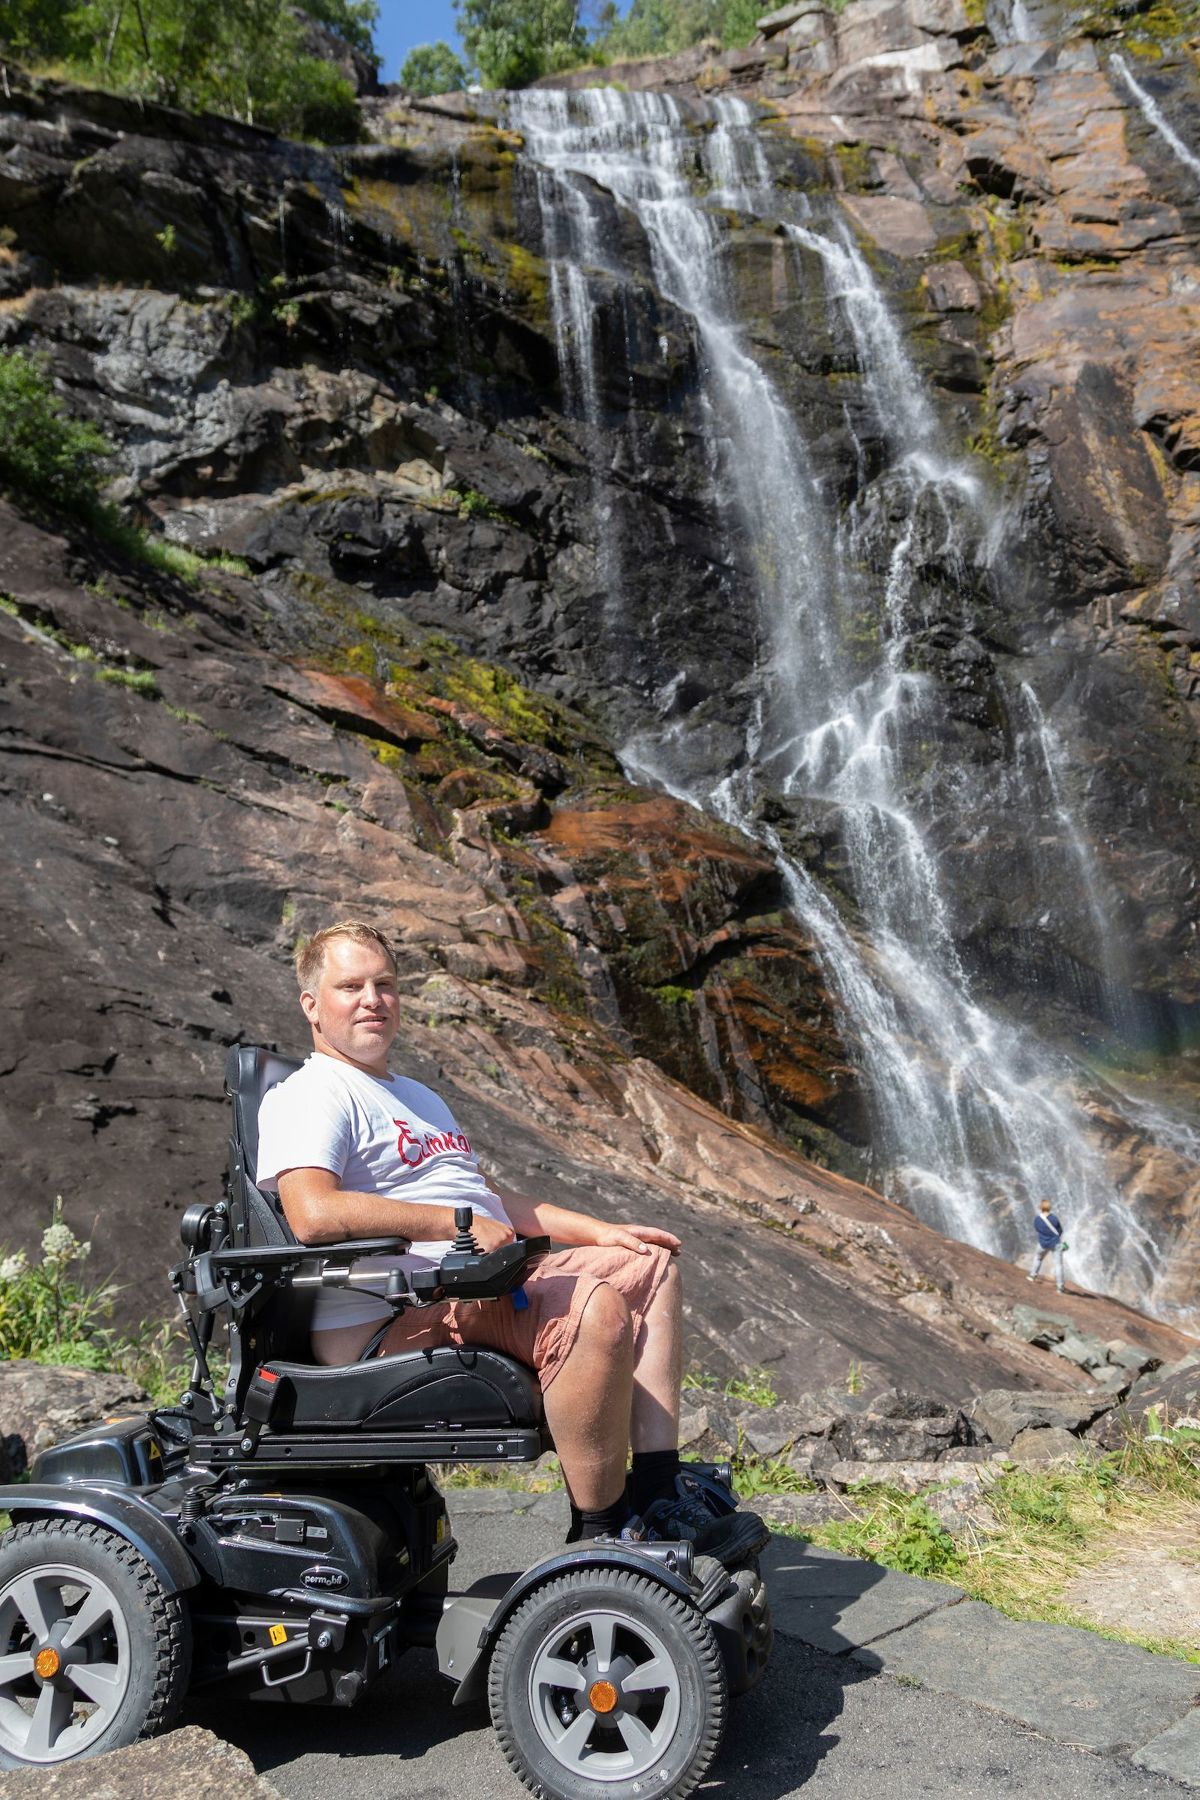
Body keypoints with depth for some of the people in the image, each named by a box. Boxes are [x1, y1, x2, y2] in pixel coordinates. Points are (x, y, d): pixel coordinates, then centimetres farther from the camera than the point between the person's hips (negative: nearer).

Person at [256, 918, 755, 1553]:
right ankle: (600, 1534, -17)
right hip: (392, 1317, -10)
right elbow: (313, 1214, -24)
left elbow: (489, 1201, 27)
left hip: (483, 1283, 10)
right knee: (595, 1308, -29)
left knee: (649, 1267, 9)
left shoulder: (418, 1098, 27)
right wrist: (458, 1224, -22)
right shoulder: (308, 1097, -6)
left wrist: (602, 1232, 15)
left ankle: (658, 1494, 1)